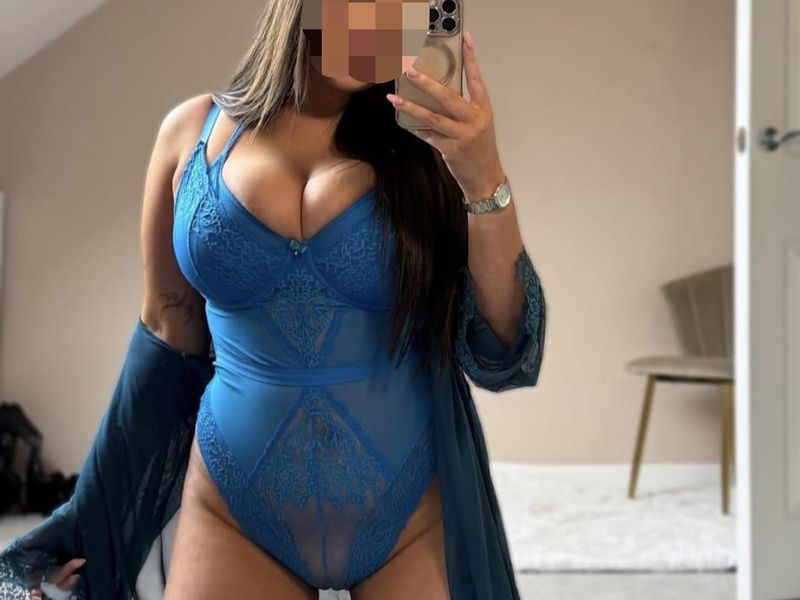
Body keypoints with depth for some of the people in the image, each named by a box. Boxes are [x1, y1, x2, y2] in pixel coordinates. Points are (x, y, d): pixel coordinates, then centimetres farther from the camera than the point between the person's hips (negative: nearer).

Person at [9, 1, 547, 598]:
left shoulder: (428, 145, -6)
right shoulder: (194, 132, -3)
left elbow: (503, 359, -9)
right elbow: (169, 335, 7)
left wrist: (484, 181, -20)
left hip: (415, 517, 0)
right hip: (233, 516, 1)